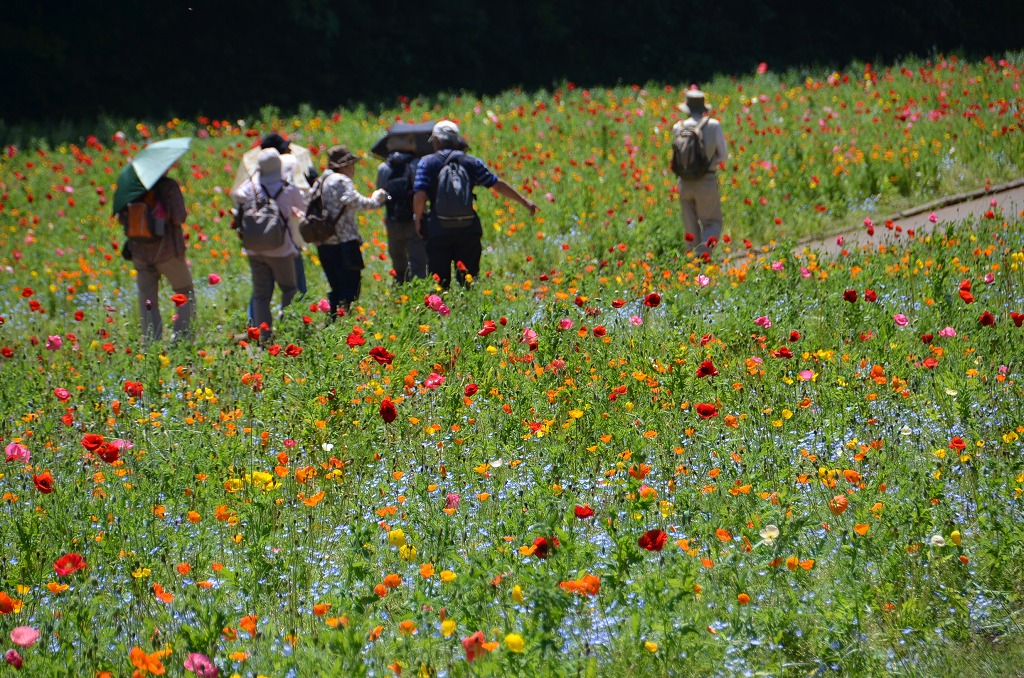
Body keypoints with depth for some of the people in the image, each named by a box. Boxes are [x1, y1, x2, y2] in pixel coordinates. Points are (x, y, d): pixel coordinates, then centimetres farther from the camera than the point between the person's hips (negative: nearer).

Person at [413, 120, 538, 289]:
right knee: (469, 281, 9)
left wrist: (418, 220, 5)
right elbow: (498, 185, 12)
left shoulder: (427, 162, -1)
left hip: (438, 231, -2)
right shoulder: (471, 162, 7)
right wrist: (525, 201, 23)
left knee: (439, 283, 3)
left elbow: (419, 196, -12)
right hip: (468, 231, 2)